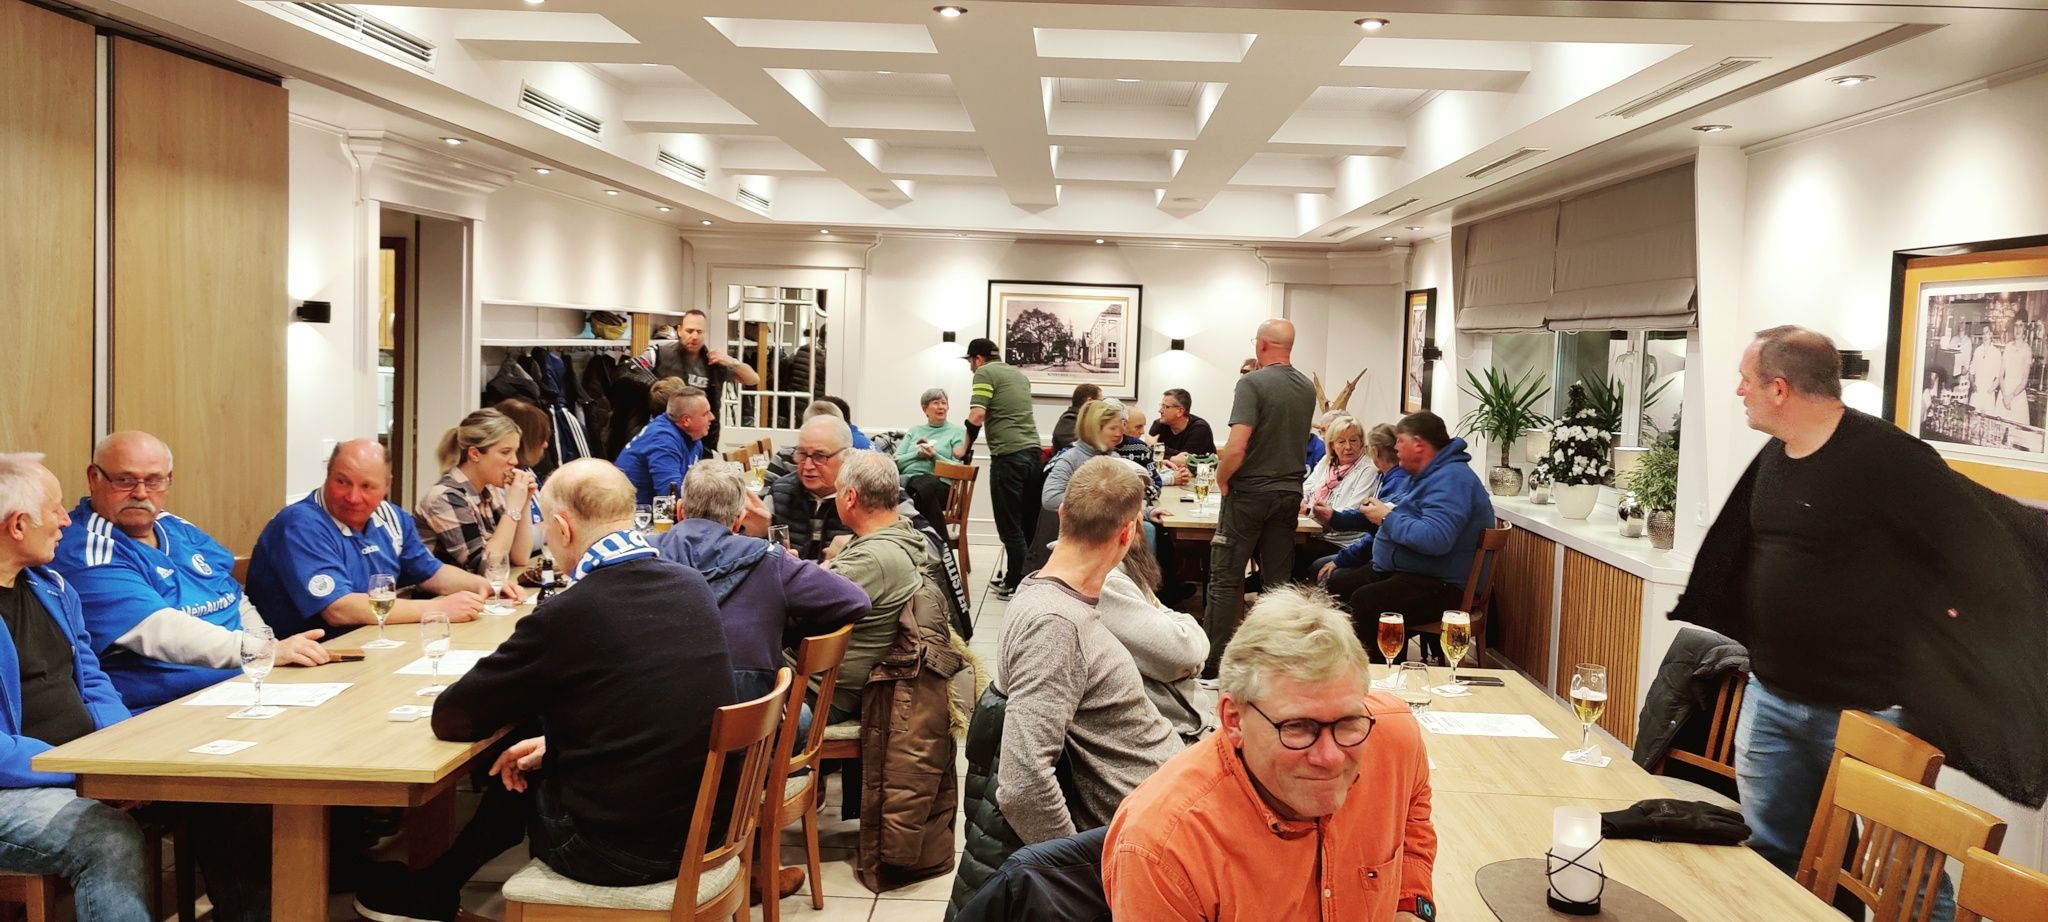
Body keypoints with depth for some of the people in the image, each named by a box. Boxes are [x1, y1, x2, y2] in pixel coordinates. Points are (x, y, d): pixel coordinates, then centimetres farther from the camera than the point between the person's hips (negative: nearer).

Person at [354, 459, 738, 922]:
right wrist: (554, 742, 11)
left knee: (519, 777, 23)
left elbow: (450, 720, -8)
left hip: (619, 853, -6)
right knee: (531, 761, 25)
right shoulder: (695, 586, -3)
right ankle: (437, 885, 42)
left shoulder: (566, 615, -21)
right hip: (704, 826, 6)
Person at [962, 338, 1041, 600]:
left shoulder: (985, 373, -2)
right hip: (1033, 450, 7)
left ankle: (1017, 585, 4)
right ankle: (1031, 579, 20)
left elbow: (977, 417, -11)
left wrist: (966, 448, 1)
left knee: (1010, 525, 0)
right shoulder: (1020, 374, 22)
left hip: (1008, 455, -7)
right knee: (1030, 521, 13)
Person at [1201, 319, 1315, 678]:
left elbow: (1236, 448, -21)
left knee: (1225, 578, 1)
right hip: (1290, 491, 6)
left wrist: (1221, 479, -7)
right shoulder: (1307, 389, 7)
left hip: (1250, 491, -6)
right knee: (1278, 579, 11)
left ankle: (1212, 662, 2)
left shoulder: (1252, 383, -15)